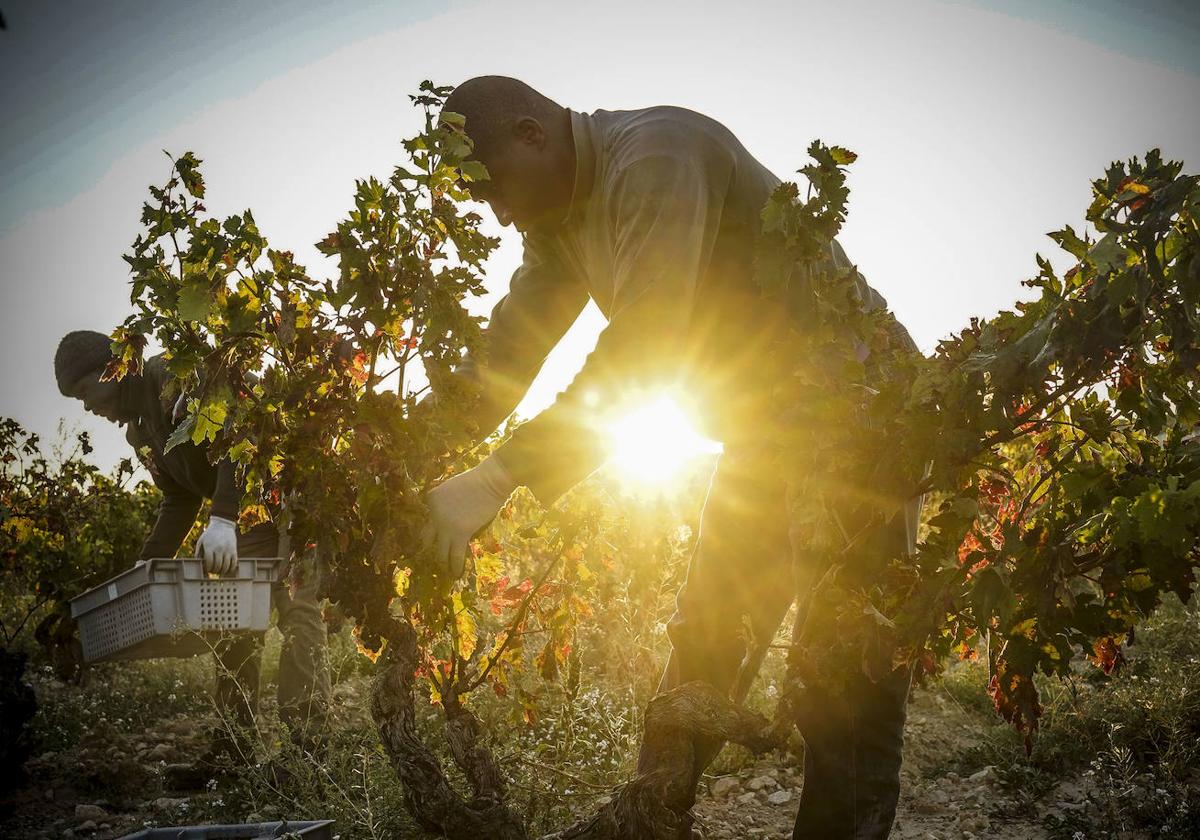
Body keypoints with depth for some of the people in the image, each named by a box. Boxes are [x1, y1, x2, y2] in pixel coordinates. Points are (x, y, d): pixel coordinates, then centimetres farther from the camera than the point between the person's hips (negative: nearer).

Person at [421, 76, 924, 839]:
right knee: (704, 637, 11)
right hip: (765, 423, 9)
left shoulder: (655, 155, -25)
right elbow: (507, 353, 2)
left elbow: (641, 352, -35)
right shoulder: (558, 215, 5)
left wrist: (499, 477, -37)